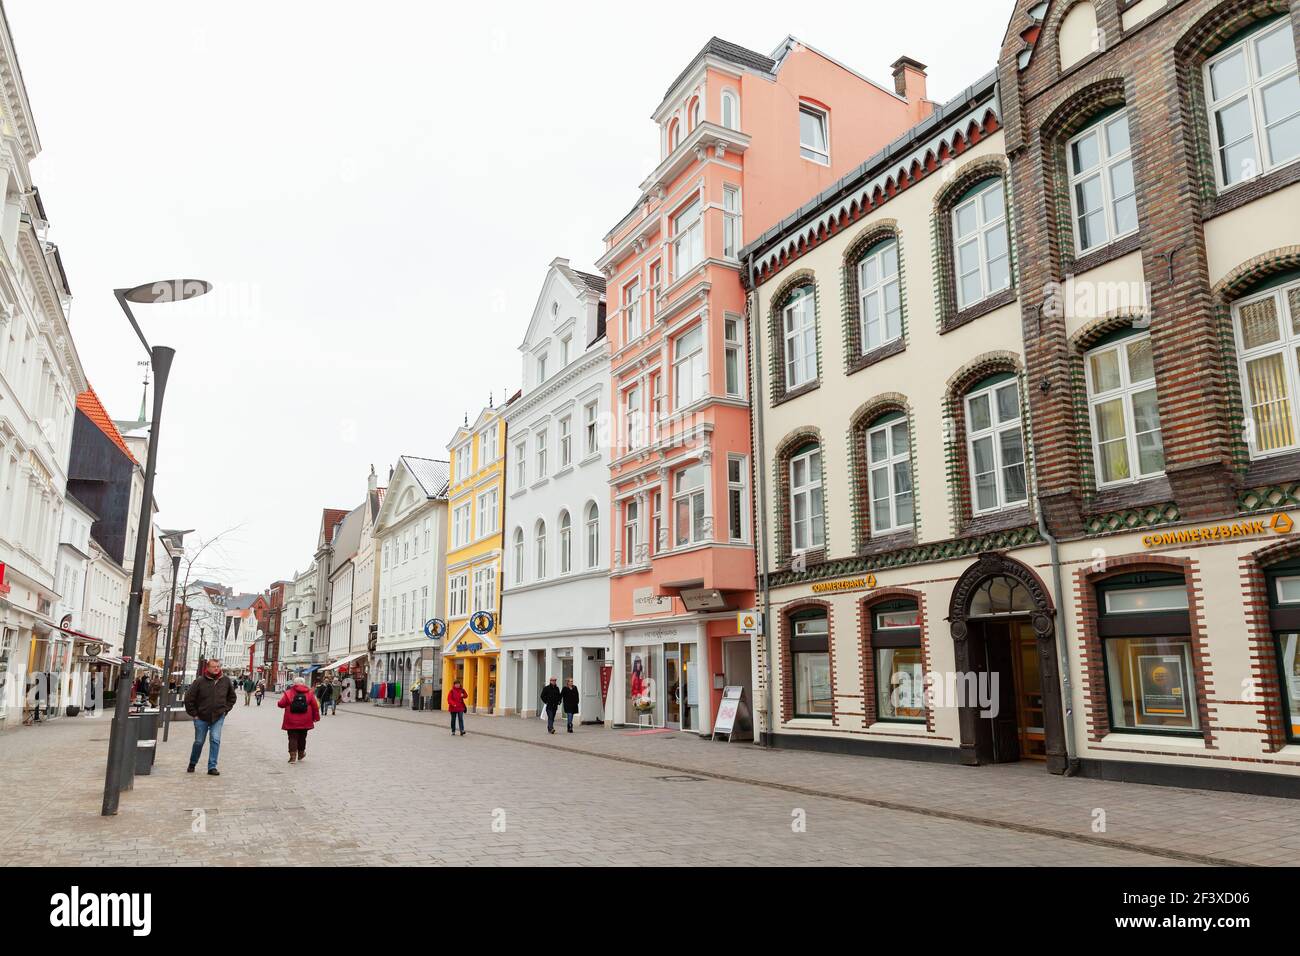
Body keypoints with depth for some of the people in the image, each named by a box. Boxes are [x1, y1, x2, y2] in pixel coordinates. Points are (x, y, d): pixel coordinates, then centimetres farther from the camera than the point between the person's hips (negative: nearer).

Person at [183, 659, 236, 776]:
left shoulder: (226, 681, -1)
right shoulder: (200, 681, -10)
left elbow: (232, 697, 13)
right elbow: (189, 698, -4)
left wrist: (225, 710, 5)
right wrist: (194, 714, -4)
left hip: (218, 718, 1)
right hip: (201, 718, -1)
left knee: (215, 740, -9)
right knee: (199, 742, 10)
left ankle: (212, 767, -3)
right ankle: (192, 764, 34)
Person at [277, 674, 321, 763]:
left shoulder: (289, 693, -6)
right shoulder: (309, 693, 0)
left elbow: (281, 704, -7)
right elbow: (315, 706, 0)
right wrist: (316, 717, 10)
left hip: (291, 721, -2)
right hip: (304, 722, 2)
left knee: (292, 738, 4)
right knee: (302, 738, 17)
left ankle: (293, 756, -7)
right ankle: (301, 755, 29)